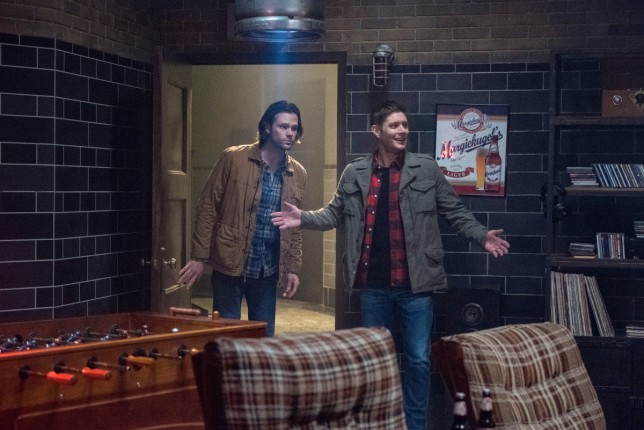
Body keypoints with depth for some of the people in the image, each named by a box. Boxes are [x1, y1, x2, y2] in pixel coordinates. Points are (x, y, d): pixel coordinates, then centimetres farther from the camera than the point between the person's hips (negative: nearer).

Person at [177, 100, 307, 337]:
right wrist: (199, 256, -10)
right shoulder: (233, 158, -7)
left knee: (265, 335, 10)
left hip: (268, 269, 4)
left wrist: (293, 268, 7)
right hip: (230, 264, -4)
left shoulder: (298, 174, 5)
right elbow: (207, 207, -6)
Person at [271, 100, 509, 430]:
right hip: (373, 284, 2)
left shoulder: (427, 170, 1)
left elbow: (455, 212, 3)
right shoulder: (354, 174, 5)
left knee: (418, 360, 2)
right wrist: (303, 218, -4)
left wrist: (482, 236, -10)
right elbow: (335, 214, 12)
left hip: (414, 283, -2)